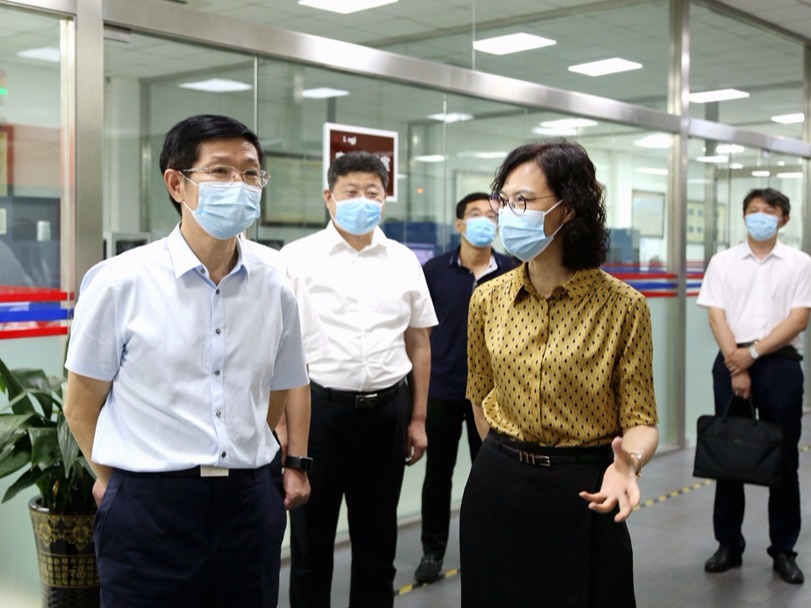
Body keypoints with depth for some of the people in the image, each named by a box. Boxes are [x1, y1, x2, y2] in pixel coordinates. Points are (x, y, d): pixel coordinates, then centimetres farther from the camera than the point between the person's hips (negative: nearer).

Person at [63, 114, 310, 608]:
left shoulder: (276, 291, 2)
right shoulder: (120, 282, -9)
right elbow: (82, 404, 1)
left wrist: (235, 463, 13)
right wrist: (115, 476, 11)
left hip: (250, 504, 3)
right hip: (148, 509, -3)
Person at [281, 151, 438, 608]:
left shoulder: (404, 262, 7)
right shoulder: (298, 257, -3)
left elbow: (419, 343, 11)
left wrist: (418, 419, 10)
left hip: (387, 411, 3)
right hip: (318, 408, -2)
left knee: (378, 540, 16)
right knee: (311, 539, 10)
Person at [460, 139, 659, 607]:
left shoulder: (624, 306, -12)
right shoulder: (488, 299, -1)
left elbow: (640, 419, -10)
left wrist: (628, 462, -30)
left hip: (584, 498, -3)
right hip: (496, 493, 4)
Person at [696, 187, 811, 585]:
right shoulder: (723, 262, 7)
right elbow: (717, 316, 0)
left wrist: (753, 352, -12)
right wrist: (736, 365, -10)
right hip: (731, 362, 1)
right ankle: (729, 544, 16)